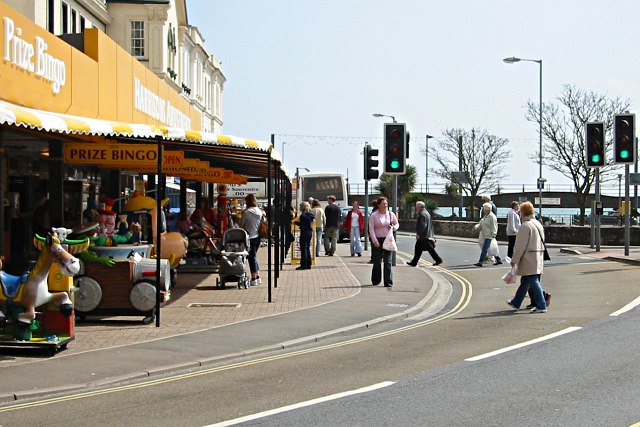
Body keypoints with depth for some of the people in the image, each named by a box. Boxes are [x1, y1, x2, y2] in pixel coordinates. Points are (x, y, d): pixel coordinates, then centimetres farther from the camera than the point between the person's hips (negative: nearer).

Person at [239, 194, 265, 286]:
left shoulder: (246, 212, -14)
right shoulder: (260, 211, 2)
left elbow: (241, 225, -6)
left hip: (250, 237, -6)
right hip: (258, 236, 6)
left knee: (252, 257, 1)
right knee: (254, 256, 18)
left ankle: (254, 279, 2)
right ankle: (258, 277, 20)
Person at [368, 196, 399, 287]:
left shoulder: (391, 214, 6)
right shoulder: (374, 216, -1)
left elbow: (397, 224, 19)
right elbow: (371, 229, -6)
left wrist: (393, 227, -6)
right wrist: (374, 240, -14)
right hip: (377, 240, -2)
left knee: (388, 262, -3)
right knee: (377, 262, 4)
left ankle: (388, 282, -1)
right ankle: (375, 281, 19)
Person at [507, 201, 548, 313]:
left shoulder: (525, 226, -15)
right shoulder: (538, 224, 13)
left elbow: (520, 245, -16)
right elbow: (541, 241, 18)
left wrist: (514, 260, -9)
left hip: (529, 259, -9)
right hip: (538, 258, 9)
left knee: (534, 282, -7)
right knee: (525, 282, 17)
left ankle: (541, 306, -7)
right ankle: (516, 303, 28)